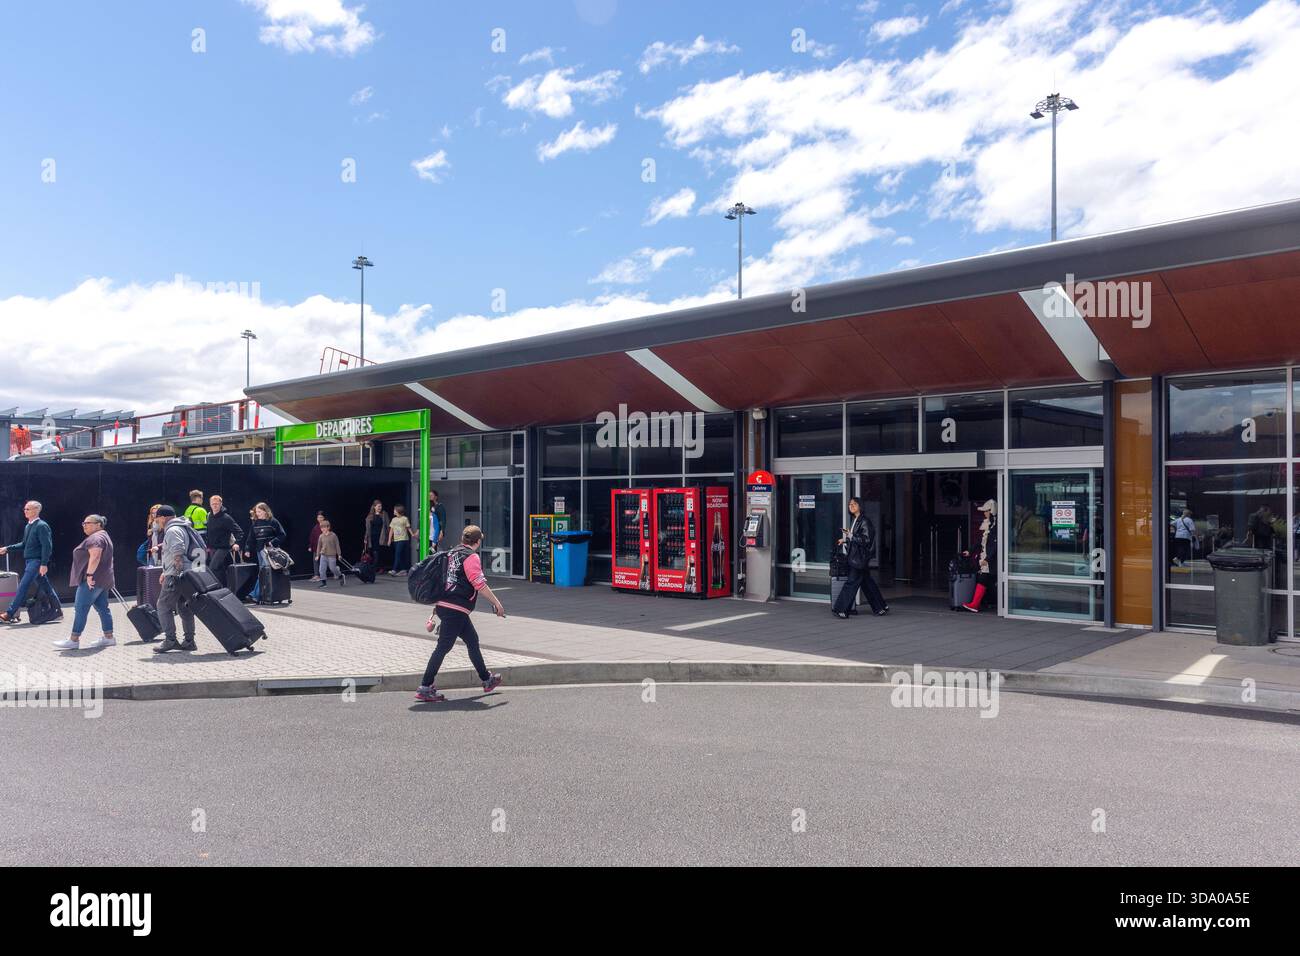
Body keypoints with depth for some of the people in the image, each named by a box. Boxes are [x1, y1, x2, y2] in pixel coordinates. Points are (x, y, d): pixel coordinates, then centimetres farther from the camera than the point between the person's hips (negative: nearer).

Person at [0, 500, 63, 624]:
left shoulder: (42, 526, -12)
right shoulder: (27, 526, 15)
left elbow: (47, 546, -17)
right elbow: (24, 544, 24)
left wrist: (44, 564, -21)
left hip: (37, 561, -9)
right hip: (29, 561, 9)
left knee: (23, 586, -10)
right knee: (45, 587, 10)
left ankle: (10, 613, -8)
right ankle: (58, 612, 14)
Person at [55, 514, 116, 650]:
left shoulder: (95, 538, -13)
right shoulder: (103, 536, 20)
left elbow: (95, 557, -25)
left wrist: (89, 575, -26)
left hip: (92, 580, -11)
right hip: (103, 580, 11)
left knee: (81, 609, -7)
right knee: (102, 608, 9)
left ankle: (74, 640, -4)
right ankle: (109, 638, 10)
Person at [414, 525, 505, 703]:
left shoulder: (452, 553, 18)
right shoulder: (471, 557, -8)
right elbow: (480, 584, -14)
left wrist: (434, 614, 25)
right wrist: (497, 603, -4)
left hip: (443, 606, 9)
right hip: (456, 610, -9)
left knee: (472, 639, 17)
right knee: (443, 647, -5)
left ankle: (486, 680, 28)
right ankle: (425, 688, -2)